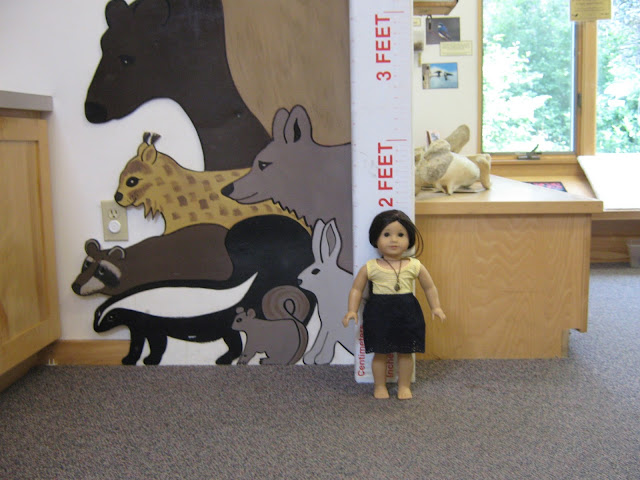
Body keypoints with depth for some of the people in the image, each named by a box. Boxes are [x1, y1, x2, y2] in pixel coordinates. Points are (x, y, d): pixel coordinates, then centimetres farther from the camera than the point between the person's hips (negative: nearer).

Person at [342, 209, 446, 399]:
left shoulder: (415, 266, -3)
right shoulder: (370, 268, -6)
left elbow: (429, 287, 9)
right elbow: (356, 289, 2)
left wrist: (436, 307, 3)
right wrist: (352, 311, -6)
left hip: (407, 314, 1)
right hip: (379, 314, -1)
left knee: (405, 352, 10)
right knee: (380, 353, 8)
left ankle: (404, 385, 27)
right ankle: (380, 385, 26)